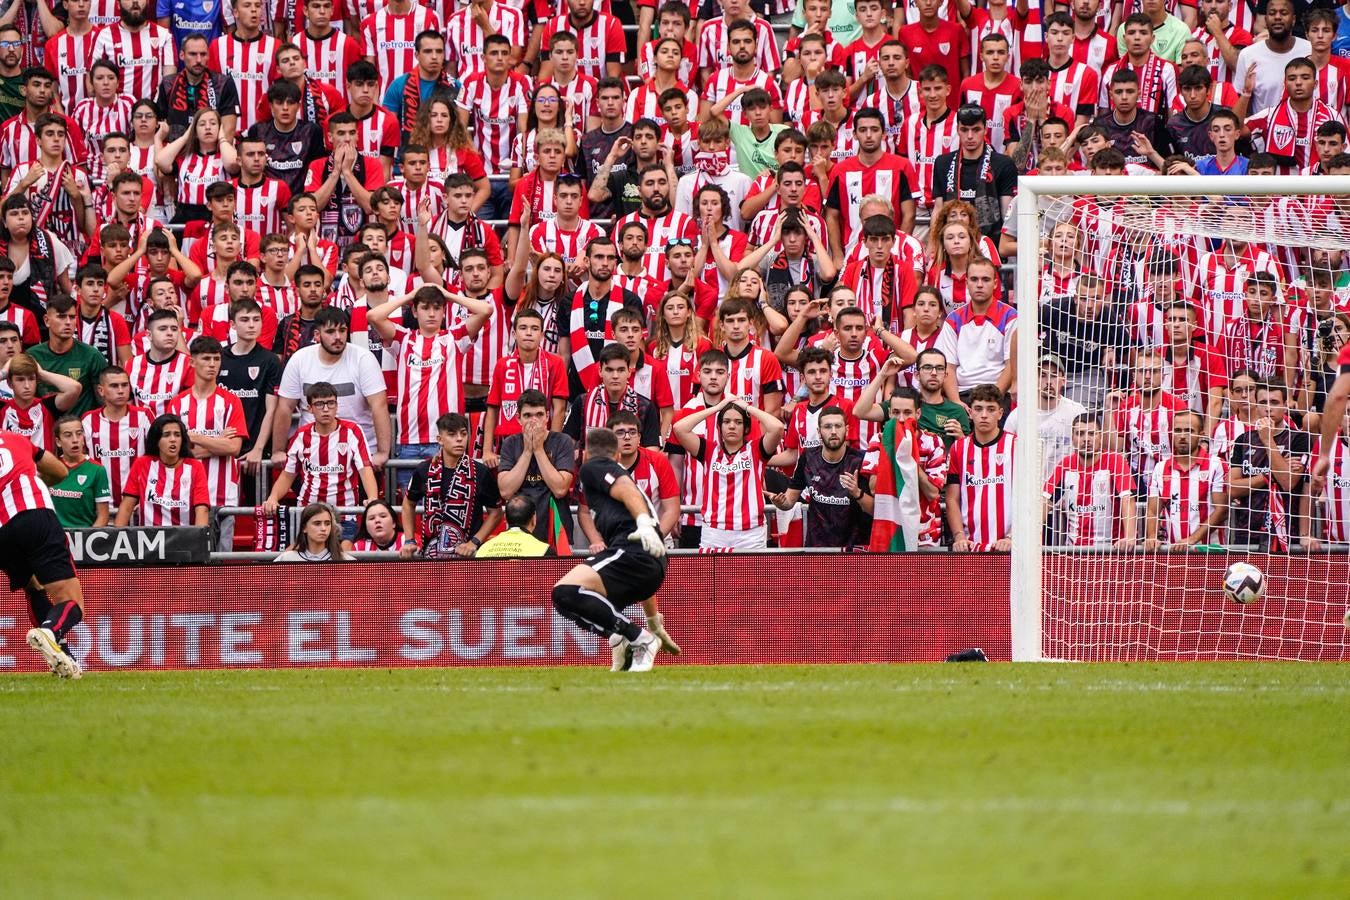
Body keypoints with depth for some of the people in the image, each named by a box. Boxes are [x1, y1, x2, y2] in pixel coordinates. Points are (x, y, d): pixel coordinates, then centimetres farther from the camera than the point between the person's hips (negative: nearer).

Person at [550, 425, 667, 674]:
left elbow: (627, 490, -13)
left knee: (565, 592, -24)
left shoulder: (593, 467, 11)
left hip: (633, 551, -9)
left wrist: (644, 523, -31)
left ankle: (640, 639, -22)